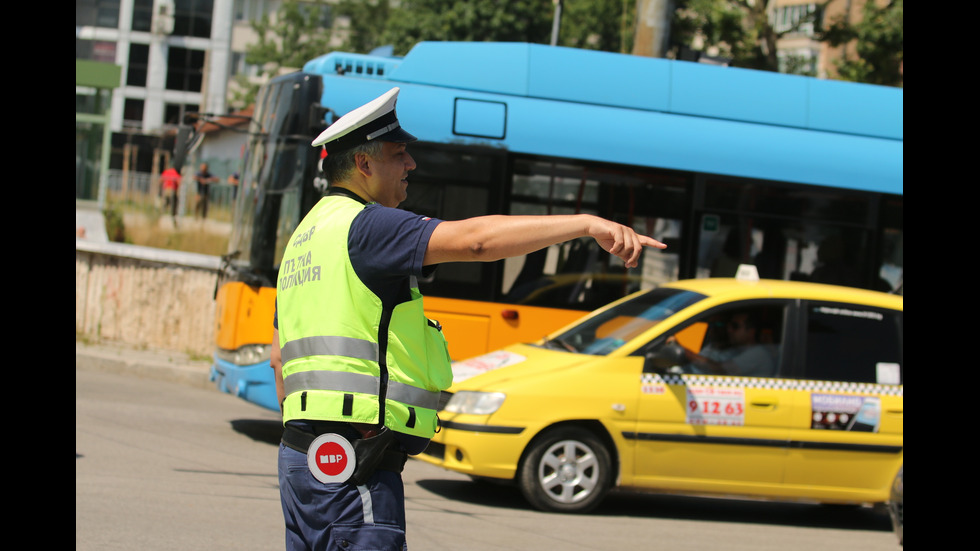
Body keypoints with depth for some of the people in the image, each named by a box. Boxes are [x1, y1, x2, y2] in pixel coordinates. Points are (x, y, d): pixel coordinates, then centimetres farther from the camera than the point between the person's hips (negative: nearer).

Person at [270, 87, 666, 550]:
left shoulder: (305, 236, 21)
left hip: (304, 454, 11)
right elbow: (475, 239, -26)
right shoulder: (363, 225, -11)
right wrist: (587, 223, -30)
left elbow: (280, 356, 27)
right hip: (349, 463, -11)